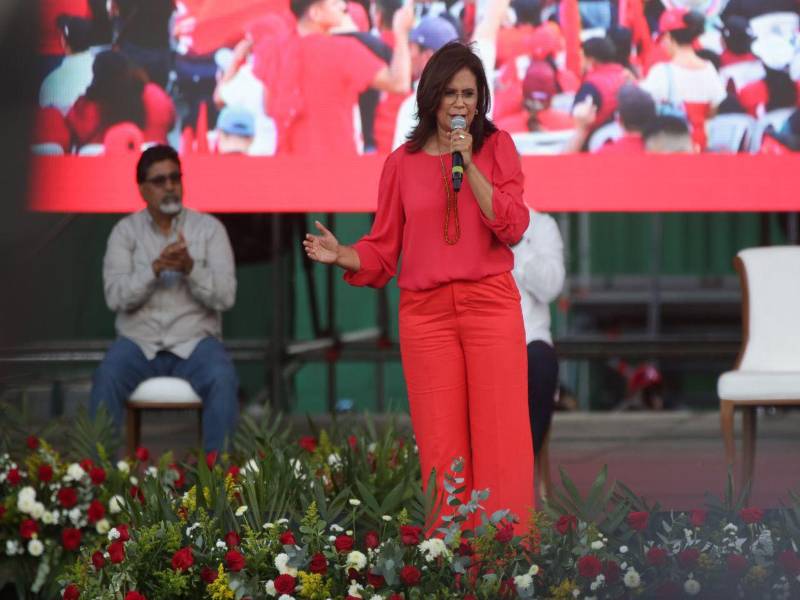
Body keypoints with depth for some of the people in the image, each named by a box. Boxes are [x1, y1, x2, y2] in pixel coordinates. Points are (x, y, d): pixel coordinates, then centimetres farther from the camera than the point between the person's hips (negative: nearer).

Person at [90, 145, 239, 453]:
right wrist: (155, 268, -24)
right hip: (138, 341, 0)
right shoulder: (125, 231, 4)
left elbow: (225, 297, -7)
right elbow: (115, 297, -9)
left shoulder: (209, 228, 2)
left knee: (222, 380, -32)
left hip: (195, 341, 0)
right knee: (106, 379, -31)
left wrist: (191, 268, -24)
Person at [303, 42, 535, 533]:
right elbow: (383, 249, 8)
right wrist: (342, 255, -11)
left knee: (500, 437, -3)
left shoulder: (496, 146, 5)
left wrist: (469, 163, -13)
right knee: (442, 446, 1)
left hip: (491, 305, -1)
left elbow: (513, 227, -7)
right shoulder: (402, 162, 7)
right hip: (425, 310, 1)